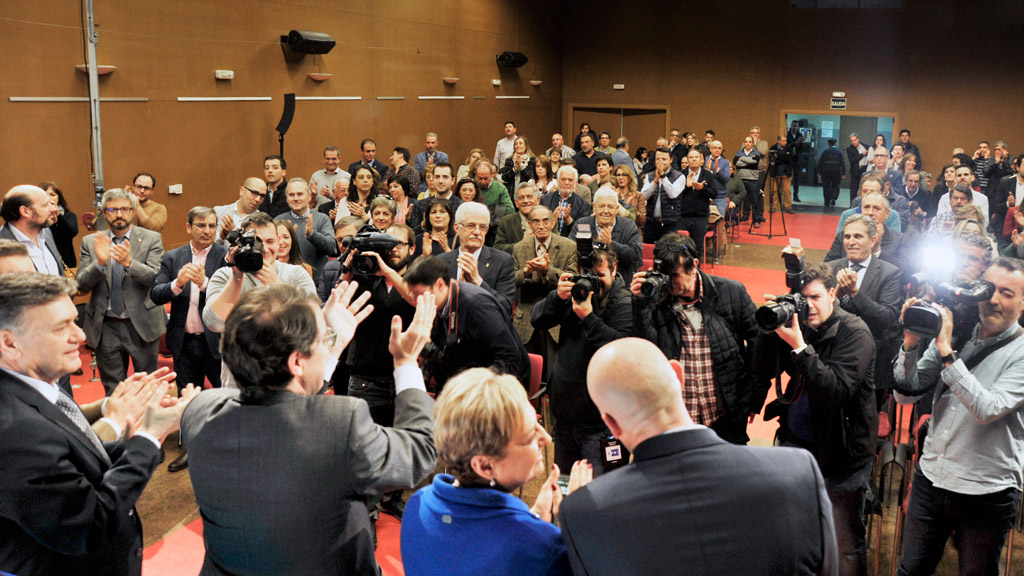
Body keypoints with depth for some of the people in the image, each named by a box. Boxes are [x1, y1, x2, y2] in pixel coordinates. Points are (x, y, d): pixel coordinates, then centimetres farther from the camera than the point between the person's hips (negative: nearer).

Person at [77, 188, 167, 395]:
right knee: (113, 390, 11)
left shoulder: (151, 239, -1)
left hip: (142, 324, -1)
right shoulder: (90, 242, 3)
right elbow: (81, 285, -3)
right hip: (106, 327, 2)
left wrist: (129, 262, -30)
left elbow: (156, 278, -13)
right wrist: (99, 263, -22)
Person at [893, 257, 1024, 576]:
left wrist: (946, 351, -26)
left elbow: (988, 409, -25)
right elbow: (907, 393, -1)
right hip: (930, 479, 4)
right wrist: (911, 342, -16)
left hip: (987, 495, -3)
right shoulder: (954, 335, 2)